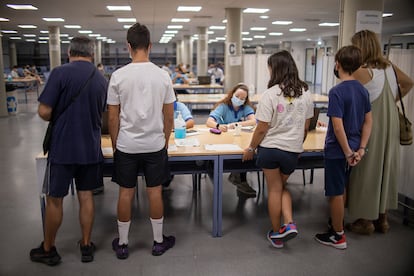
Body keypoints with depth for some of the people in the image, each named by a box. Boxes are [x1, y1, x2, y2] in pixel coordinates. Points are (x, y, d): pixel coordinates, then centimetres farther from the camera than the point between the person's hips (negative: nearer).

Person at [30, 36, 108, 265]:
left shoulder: (61, 73, -12)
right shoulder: (101, 80, 3)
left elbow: (44, 112, -14)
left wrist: (58, 119, 5)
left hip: (63, 147, -4)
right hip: (91, 148, 4)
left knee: (54, 199, 10)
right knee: (86, 196, 15)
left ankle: (48, 250, 26)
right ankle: (86, 246, 25)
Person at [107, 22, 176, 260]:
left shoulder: (119, 76, -8)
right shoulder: (162, 75, -5)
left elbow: (112, 117, -5)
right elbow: (169, 115, 0)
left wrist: (115, 144, 8)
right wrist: (166, 140, 14)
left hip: (126, 145, 0)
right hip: (155, 144, 1)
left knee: (126, 193, 9)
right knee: (155, 192, 10)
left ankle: (122, 244, 23)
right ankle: (159, 241, 23)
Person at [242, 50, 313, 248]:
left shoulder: (271, 94, -14)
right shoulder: (305, 93, 0)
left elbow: (262, 129, -13)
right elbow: (306, 126, 8)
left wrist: (251, 148, 2)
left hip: (270, 148, -4)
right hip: (293, 150, 4)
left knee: (274, 190, 10)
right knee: (282, 187, 24)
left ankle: (276, 234, 23)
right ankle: (289, 223, 6)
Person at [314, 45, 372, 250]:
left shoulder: (337, 91, -20)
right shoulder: (362, 90, 4)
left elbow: (338, 127, -24)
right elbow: (368, 121, 7)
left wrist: (348, 152, -14)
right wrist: (361, 149, 5)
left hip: (338, 150, -8)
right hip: (351, 149, 8)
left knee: (335, 193, 5)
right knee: (340, 190, 23)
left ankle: (337, 236, 17)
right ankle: (337, 224, 39)